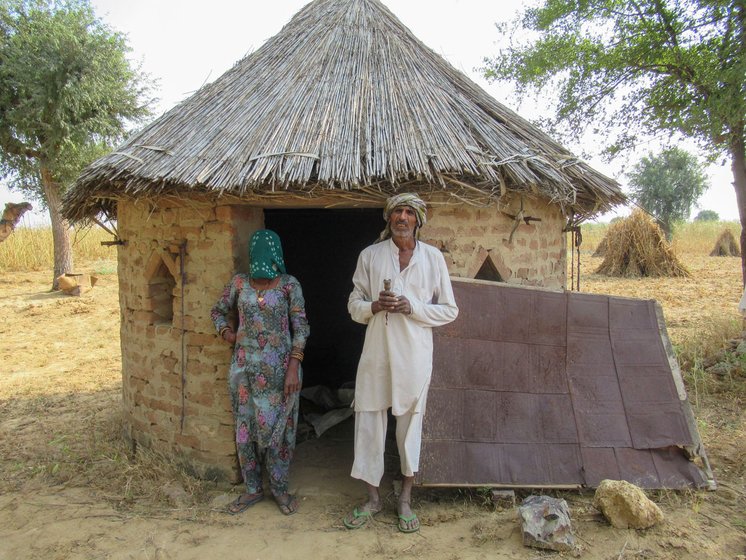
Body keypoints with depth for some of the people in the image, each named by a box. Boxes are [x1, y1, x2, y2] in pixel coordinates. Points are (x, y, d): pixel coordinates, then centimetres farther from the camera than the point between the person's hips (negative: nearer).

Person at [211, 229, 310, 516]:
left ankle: (279, 488, 24)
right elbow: (218, 311, 18)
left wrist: (293, 367, -13)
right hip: (245, 367, 3)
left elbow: (300, 328, -6)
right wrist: (226, 332, -1)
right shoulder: (239, 282, 3)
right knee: (245, 427, 9)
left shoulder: (289, 285, -4)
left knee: (278, 427, 6)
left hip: (278, 367, -2)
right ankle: (252, 489, 26)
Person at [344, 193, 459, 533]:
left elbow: (449, 310, 3)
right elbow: (354, 304, 8)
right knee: (368, 422, 6)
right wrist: (374, 306, -13)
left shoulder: (433, 257, 2)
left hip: (414, 355, -1)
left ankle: (405, 499, 28)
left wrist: (413, 308, -13)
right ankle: (372, 497, 26)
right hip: (376, 352, 1)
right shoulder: (370, 255, 4)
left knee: (410, 424, 9)